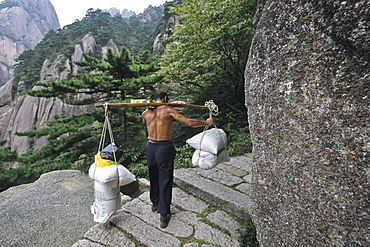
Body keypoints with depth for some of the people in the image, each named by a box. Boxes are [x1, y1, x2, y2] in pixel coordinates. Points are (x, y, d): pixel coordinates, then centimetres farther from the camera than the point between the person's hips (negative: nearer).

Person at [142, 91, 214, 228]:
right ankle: (163, 215, 17)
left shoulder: (145, 113, 4)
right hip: (164, 148, -5)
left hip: (150, 146, 6)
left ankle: (155, 203, 45)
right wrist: (207, 122, 0)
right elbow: (189, 122, -14)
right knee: (165, 181, 6)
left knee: (153, 177, 23)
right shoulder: (168, 110, -10)